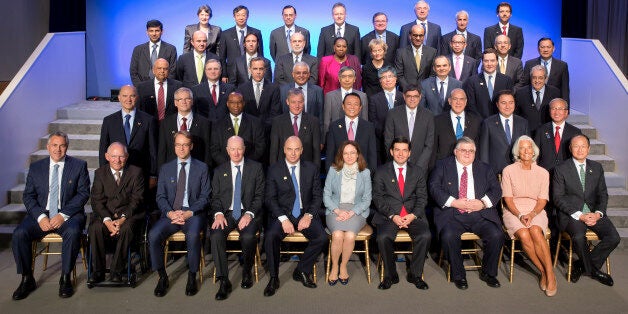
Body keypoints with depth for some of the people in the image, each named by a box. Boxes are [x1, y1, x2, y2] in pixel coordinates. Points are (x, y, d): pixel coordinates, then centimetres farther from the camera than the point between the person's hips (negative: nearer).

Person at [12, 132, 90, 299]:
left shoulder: (79, 165, 2)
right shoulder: (36, 167, 10)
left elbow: (83, 193, -4)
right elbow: (28, 196, 7)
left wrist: (63, 215, -15)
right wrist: (40, 217, -11)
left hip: (68, 215, -3)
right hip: (41, 214, 3)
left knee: (73, 232, -34)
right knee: (19, 234, -23)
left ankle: (65, 278, -17)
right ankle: (27, 279, -6)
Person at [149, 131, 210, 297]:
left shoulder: (202, 168, 7)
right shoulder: (166, 168, 14)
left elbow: (205, 197, 2)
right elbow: (160, 196, 9)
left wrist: (189, 213, -13)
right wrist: (170, 213, -10)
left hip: (193, 214, -3)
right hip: (170, 214, 3)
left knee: (193, 235, -34)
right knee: (153, 235, -25)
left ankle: (192, 277, -13)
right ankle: (162, 277, -6)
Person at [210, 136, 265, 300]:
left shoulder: (256, 167, 6)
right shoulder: (219, 171, 13)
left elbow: (259, 195, 2)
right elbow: (215, 197, 10)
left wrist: (249, 214, -13)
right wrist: (218, 214, -10)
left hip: (248, 213, -2)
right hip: (226, 213, 2)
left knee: (248, 236, -31)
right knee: (216, 235, -28)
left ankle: (246, 272, -2)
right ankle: (224, 281, -17)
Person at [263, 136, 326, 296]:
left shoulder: (312, 169, 7)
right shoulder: (274, 169, 2)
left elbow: (317, 196, 7)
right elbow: (270, 198, -3)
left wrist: (309, 216, -10)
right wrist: (283, 219, -16)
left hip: (306, 214, 2)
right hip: (282, 214, -1)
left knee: (321, 237, -24)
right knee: (270, 237, -30)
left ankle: (301, 271, 0)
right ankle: (274, 278, -8)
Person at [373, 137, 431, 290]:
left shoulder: (418, 172, 12)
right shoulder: (381, 172, 6)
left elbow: (422, 197, 7)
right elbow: (378, 197, 0)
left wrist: (413, 215, -10)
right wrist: (392, 216, -13)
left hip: (413, 215, 2)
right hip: (388, 215, -1)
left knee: (425, 236, -26)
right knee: (383, 237, -29)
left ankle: (414, 274, -4)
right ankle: (390, 275, -6)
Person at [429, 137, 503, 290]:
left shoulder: (485, 168, 19)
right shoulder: (443, 166, 10)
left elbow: (496, 190, 9)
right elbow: (434, 188, -3)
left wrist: (483, 202, -11)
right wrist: (454, 202, -14)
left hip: (480, 214, 3)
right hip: (452, 214, -2)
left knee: (497, 235, -22)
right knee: (449, 236, -30)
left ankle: (488, 273, 4)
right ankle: (458, 275, -7)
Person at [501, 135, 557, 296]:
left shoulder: (543, 172, 10)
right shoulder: (508, 171, 4)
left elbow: (542, 200, 5)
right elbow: (508, 199, -1)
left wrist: (531, 214, -14)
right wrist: (520, 215, -16)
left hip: (536, 211, 1)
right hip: (513, 211, -1)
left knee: (535, 231, -33)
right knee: (524, 235, -31)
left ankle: (550, 274, -23)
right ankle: (544, 272, -14)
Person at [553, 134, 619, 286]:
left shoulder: (597, 167, 12)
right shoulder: (561, 169, -2)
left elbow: (603, 194, 11)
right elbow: (558, 198, -6)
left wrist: (598, 213, -8)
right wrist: (579, 215, -16)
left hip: (594, 212, 4)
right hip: (571, 213, -4)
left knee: (614, 237, -19)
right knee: (579, 237, -31)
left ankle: (582, 265, 0)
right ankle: (593, 269, -2)